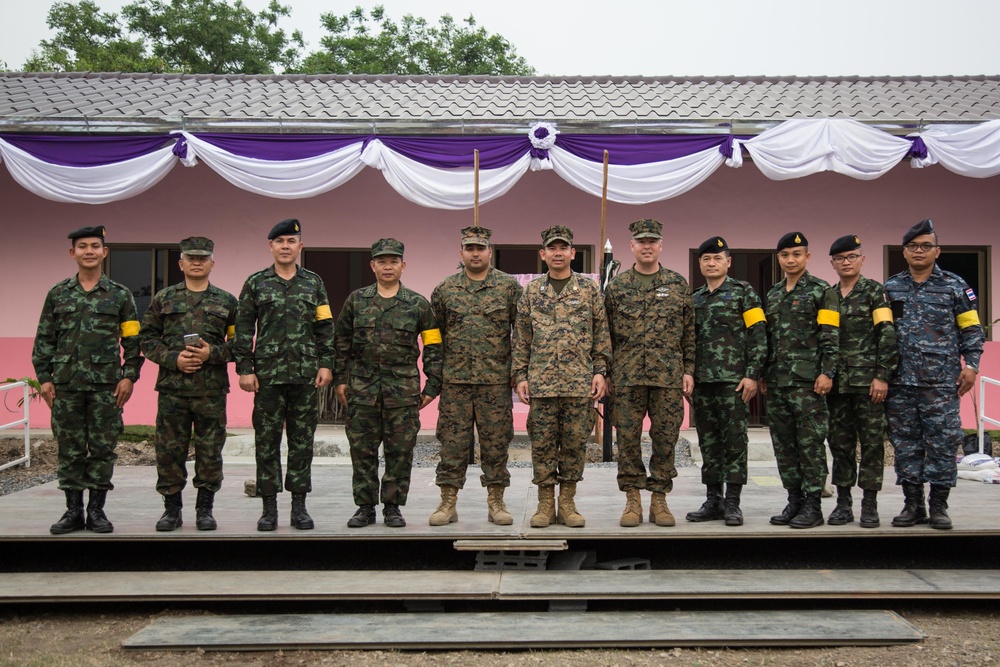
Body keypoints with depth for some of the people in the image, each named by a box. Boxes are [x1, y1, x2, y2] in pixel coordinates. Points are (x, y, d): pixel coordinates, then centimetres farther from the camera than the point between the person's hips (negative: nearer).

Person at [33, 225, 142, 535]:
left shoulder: (120, 295, 6)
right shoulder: (57, 294, 9)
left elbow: (133, 340, 5)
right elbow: (44, 339, 9)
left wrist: (129, 376, -4)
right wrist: (44, 378, 2)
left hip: (106, 385, -1)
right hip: (66, 384, 1)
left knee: (103, 448, 2)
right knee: (70, 449, 5)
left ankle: (97, 509, 11)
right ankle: (73, 510, 13)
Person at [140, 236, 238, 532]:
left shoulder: (226, 302, 9)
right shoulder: (164, 299, 10)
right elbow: (147, 338, 8)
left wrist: (212, 353, -10)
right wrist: (173, 359, -7)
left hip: (212, 388, 0)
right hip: (172, 386, 1)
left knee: (209, 451, 2)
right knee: (169, 449, 3)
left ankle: (205, 509, 13)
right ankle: (172, 508, 14)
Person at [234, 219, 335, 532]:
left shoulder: (313, 283, 10)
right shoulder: (256, 283, 6)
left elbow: (325, 327, 9)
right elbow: (243, 329, 4)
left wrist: (326, 364, 0)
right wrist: (244, 369, -3)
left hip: (306, 374, 1)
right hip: (268, 374, -1)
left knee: (302, 440, 4)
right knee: (267, 441, 1)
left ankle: (299, 505, 12)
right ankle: (269, 507, 8)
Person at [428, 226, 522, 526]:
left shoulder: (509, 287, 2)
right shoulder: (444, 290, 7)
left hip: (496, 380, -1)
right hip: (455, 380, 1)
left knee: (495, 442, 3)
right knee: (452, 441, 3)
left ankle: (496, 503, 13)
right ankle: (448, 504, 11)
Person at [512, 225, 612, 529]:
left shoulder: (589, 289, 6)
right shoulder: (532, 291, 9)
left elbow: (601, 334, 6)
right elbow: (521, 338, 9)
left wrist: (600, 371, -2)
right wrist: (520, 375, 3)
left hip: (580, 382, -1)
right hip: (541, 381, 1)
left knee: (575, 443, 4)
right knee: (542, 444, 3)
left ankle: (567, 503, 14)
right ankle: (545, 503, 12)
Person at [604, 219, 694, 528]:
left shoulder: (678, 284, 8)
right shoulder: (617, 286, 8)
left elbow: (689, 331, 9)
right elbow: (606, 334, 8)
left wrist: (688, 370, 2)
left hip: (668, 375, 0)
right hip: (626, 375, 0)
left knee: (666, 438, 3)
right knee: (628, 437, 1)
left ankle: (659, 499, 12)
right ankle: (632, 500, 11)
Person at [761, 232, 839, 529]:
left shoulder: (821, 291, -1)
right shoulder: (772, 295, 17)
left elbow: (830, 336, -7)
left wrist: (827, 373, -14)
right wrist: (763, 375, 16)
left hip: (808, 380, -6)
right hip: (777, 382, 6)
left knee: (810, 444, -5)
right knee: (784, 445, 8)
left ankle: (813, 505, 1)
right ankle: (794, 501, 16)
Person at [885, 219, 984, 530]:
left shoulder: (954, 286, 5)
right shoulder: (890, 288, 11)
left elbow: (971, 329, 6)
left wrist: (971, 365, -3)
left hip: (941, 381, -2)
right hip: (900, 382, 3)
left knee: (942, 443, -1)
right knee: (905, 443, 6)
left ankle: (939, 506, 8)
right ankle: (913, 504, 15)